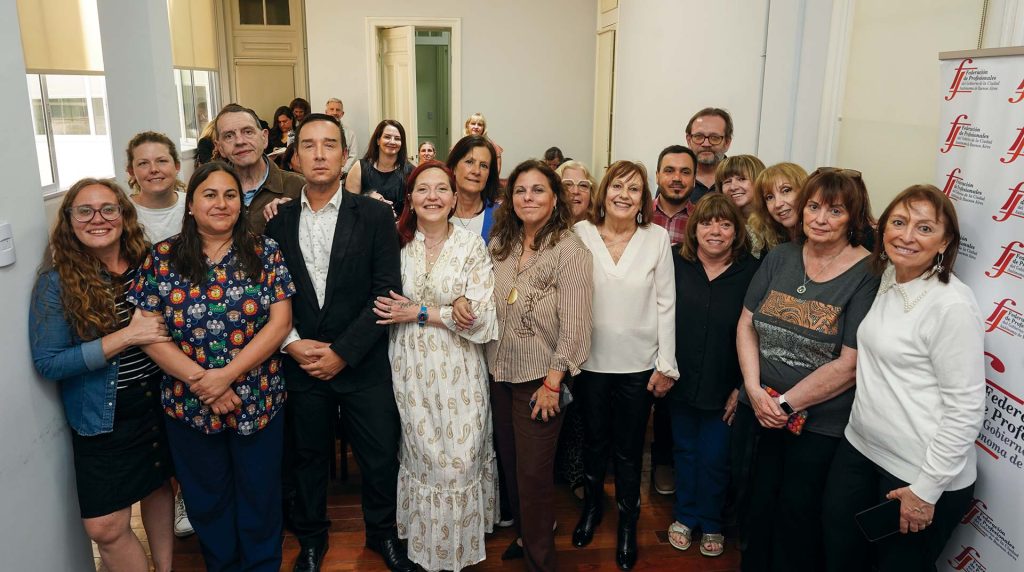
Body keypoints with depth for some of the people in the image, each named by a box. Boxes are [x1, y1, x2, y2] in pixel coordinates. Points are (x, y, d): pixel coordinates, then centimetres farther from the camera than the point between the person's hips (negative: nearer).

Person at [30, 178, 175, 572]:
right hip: (103, 418, -3)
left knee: (159, 484, 20)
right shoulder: (56, 282, -11)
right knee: (105, 528, -2)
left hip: (160, 403, 3)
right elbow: (48, 363, -15)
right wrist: (126, 336, -23)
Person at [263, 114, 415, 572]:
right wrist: (292, 343, -11)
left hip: (363, 363, -1)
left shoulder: (375, 216, -5)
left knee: (380, 457, 11)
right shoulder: (276, 220, 2)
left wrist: (342, 352, -13)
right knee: (308, 458, 18)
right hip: (300, 363, 2)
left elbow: (386, 293, -10)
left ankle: (382, 533, 37)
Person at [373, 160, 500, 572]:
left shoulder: (472, 245, -3)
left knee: (462, 456, 3)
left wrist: (421, 313, -11)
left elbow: (482, 316, -8)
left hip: (458, 369, -1)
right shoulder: (397, 242, 2)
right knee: (422, 455, 8)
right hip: (411, 368, 1)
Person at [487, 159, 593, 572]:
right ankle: (525, 534, 40)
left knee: (534, 474, 2)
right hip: (499, 372, 6)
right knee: (510, 465, 17)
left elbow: (574, 325, -16)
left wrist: (552, 383, -17)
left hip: (539, 379, -5)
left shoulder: (569, 250, -14)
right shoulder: (500, 244, 4)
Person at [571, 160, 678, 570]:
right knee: (594, 440, 19)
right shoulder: (580, 234, -6)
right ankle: (591, 507, 43)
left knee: (629, 449, 13)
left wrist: (666, 365, -4)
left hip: (639, 364, 0)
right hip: (591, 361, 1)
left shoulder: (657, 238, -5)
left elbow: (665, 304, -3)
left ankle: (627, 524, 35)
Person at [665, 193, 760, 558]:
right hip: (680, 381, 2)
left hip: (723, 387, -2)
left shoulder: (751, 272, -10)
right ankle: (685, 516, 39)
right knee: (685, 451, 18)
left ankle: (710, 523, 35)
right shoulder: (676, 264, -6)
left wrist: (743, 387, -8)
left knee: (714, 458, 11)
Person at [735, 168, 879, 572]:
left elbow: (849, 364, -16)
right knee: (759, 504, 18)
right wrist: (755, 391, -9)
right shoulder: (779, 258, 2)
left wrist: (786, 403, -14)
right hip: (761, 410, 5)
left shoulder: (866, 275, -13)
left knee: (797, 511, 9)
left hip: (820, 421, -4)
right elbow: (747, 324, 2)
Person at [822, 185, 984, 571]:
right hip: (860, 448, 7)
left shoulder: (952, 306, -20)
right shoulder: (887, 279, 3)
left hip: (920, 473, -7)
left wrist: (927, 489, -16)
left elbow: (966, 409, -19)